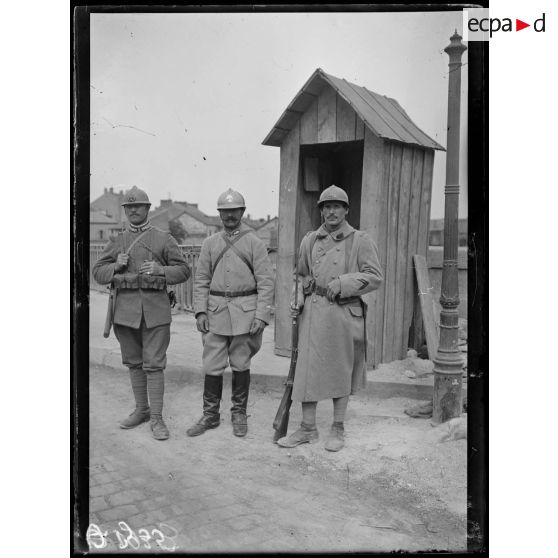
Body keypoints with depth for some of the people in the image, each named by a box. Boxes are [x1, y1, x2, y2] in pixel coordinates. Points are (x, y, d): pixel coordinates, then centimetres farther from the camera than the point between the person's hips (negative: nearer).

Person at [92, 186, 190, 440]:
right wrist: (116, 266, -9)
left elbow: (183, 270, 2)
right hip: (125, 309, 4)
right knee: (134, 363, 12)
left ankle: (156, 418, 4)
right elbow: (98, 272, 11)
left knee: (154, 364, -4)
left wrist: (160, 271, -16)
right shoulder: (117, 242, 12)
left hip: (155, 308, -3)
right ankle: (141, 410, 26)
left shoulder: (164, 239, 3)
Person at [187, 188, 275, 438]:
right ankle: (210, 415, 17)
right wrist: (200, 311, -2)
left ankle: (239, 414, 21)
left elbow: (266, 282, -4)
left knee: (241, 365, 7)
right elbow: (201, 280, 8)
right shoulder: (210, 243, 9)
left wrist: (261, 314, -11)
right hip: (216, 310, 2)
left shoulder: (254, 243, 1)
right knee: (212, 364, 3)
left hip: (245, 310, -2)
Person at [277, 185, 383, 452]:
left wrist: (343, 283, -18)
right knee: (308, 368, 2)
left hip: (344, 312, -3)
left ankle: (338, 429, 23)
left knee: (341, 372, 8)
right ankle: (308, 428, 16)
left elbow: (374, 277, -6)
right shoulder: (309, 241, 9)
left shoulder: (361, 241, -2)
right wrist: (299, 300, 4)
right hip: (313, 312, 3)